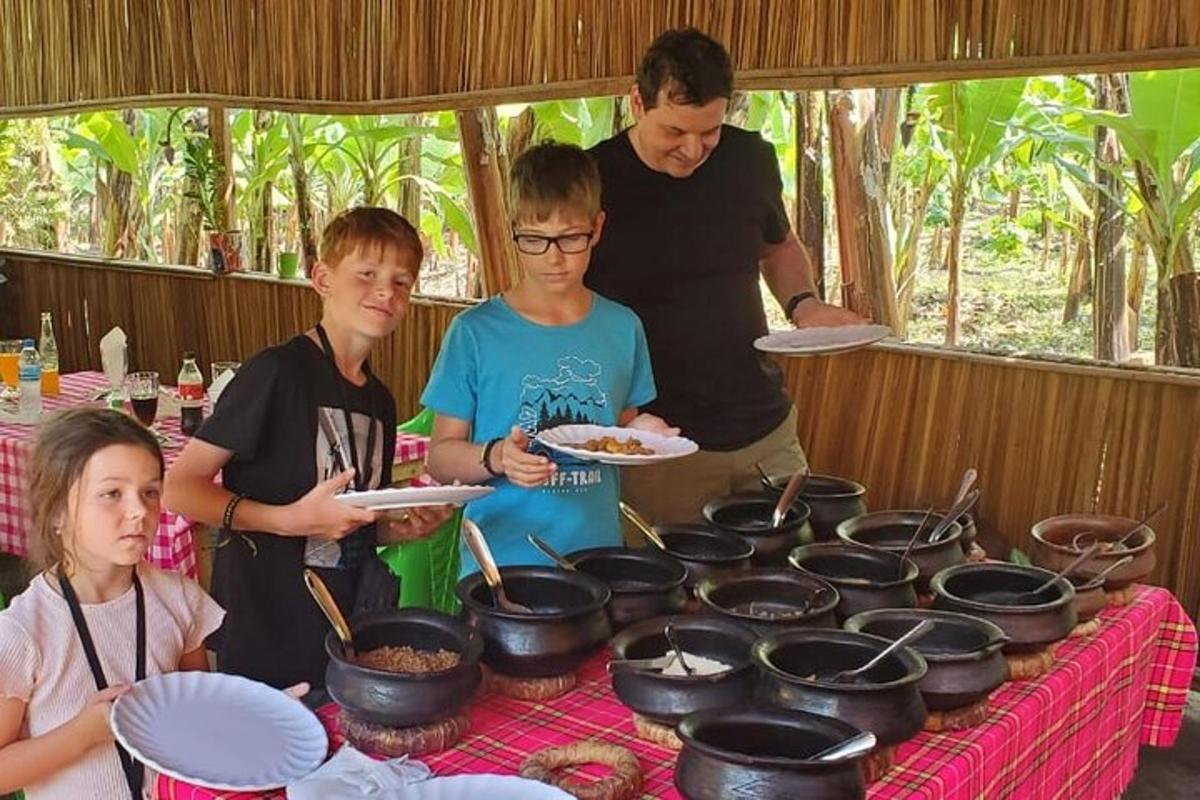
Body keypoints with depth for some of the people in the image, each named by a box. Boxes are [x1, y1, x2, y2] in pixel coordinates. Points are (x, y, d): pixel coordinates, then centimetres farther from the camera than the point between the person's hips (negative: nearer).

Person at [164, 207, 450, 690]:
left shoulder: (379, 401, 10)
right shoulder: (278, 373, -12)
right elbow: (179, 487, -15)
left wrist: (405, 526, 0)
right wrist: (290, 519, -23)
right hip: (264, 633, -6)